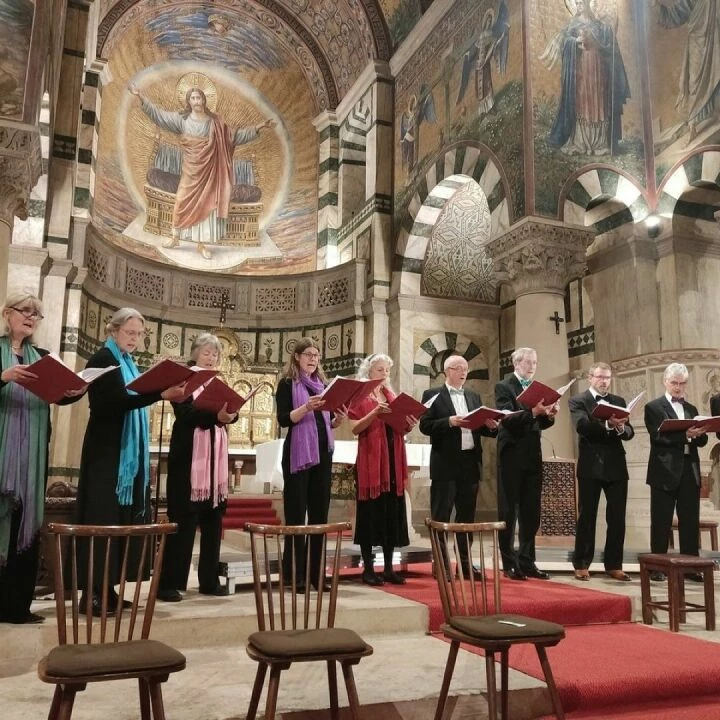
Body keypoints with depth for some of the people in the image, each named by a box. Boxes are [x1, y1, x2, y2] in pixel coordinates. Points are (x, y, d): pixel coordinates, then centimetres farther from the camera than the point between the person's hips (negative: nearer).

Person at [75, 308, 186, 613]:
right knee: (103, 516, -8)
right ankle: (92, 591, -4)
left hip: (127, 452, 8)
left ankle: (107, 587, 12)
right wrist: (161, 394, -31)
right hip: (107, 451, -8)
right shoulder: (102, 359, -8)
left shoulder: (128, 363, 18)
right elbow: (117, 400, -22)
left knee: (121, 517, 7)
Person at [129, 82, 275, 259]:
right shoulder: (182, 119, 1)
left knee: (205, 204, 3)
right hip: (190, 171, 0)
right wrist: (141, 96, -9)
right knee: (183, 202, 4)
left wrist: (258, 128, 1)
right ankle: (176, 237, 21)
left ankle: (201, 244, 10)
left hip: (208, 171, 0)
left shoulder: (215, 122, 2)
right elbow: (158, 114, -1)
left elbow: (235, 136, 6)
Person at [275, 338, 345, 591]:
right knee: (296, 513, -3)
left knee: (319, 512, 7)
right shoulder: (287, 383, 0)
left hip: (323, 452, 6)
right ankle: (295, 574, 2)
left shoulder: (322, 385, 16)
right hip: (298, 452, -6)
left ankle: (317, 572, 13)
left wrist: (338, 419, -3)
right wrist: (306, 407, -26)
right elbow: (283, 419, -12)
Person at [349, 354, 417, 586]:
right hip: (370, 460, -6)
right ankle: (368, 568, 5)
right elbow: (355, 428, -10)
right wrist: (375, 412, -23)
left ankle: (389, 568, 13)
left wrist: (410, 424, -5)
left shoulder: (392, 396, 16)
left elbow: (400, 428, 15)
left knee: (392, 513, 6)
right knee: (370, 512, -2)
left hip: (393, 460, 6)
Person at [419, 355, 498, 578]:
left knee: (467, 516, 11)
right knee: (441, 517, 1)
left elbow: (481, 428, 13)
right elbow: (425, 426, -10)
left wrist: (491, 426, -9)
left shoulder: (474, 396, 15)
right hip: (445, 464, -5)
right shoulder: (433, 395, 0)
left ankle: (465, 563, 19)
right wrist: (449, 421, -23)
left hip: (470, 463, 5)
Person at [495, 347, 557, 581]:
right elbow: (507, 419, -17)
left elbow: (540, 424, 13)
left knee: (531, 512, 10)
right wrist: (532, 412, -29)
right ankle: (510, 564, 8)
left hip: (533, 457, 6)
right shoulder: (504, 387, -5)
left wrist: (549, 415, -8)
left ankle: (527, 562, 18)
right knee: (509, 512, 2)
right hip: (512, 457, -6)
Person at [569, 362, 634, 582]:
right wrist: (608, 424, -30)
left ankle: (614, 565, 16)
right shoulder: (578, 401, 1)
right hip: (591, 466, -4)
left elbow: (629, 432, 3)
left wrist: (621, 427, -19)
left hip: (616, 466, 4)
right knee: (586, 517, 3)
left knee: (617, 518, 6)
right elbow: (582, 426, -17)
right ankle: (581, 565, 11)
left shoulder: (619, 402, 14)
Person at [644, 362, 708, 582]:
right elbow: (658, 436, -12)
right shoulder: (653, 407, 1)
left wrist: (698, 434, -12)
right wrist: (685, 434, -26)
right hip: (665, 471, -4)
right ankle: (657, 566, 9)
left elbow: (701, 440, 11)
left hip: (690, 471, 5)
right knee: (661, 521, 2)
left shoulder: (691, 409, 17)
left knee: (690, 520, 6)